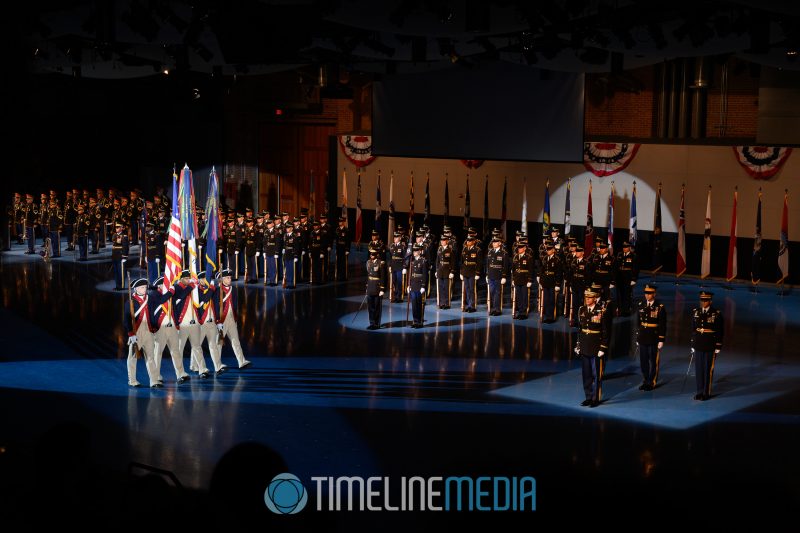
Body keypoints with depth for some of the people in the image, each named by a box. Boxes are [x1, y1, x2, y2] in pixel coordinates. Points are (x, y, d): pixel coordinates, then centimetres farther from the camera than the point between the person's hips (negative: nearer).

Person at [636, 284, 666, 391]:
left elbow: (663, 325, -7)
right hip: (642, 338, 4)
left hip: (654, 338, -4)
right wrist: (637, 337, 11)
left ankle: (652, 382, 13)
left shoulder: (660, 307, -7)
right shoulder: (641, 305, 6)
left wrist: (661, 340, -9)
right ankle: (645, 381, 21)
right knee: (643, 361, 10)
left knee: (654, 361, 4)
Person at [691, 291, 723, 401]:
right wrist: (693, 345, 11)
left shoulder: (716, 314, -7)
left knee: (708, 369, 2)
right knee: (698, 369, 7)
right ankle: (700, 391, 16)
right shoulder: (695, 312, 5)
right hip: (698, 345, 4)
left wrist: (718, 347, -6)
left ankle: (707, 392, 10)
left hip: (710, 346, -4)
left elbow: (719, 332, -4)